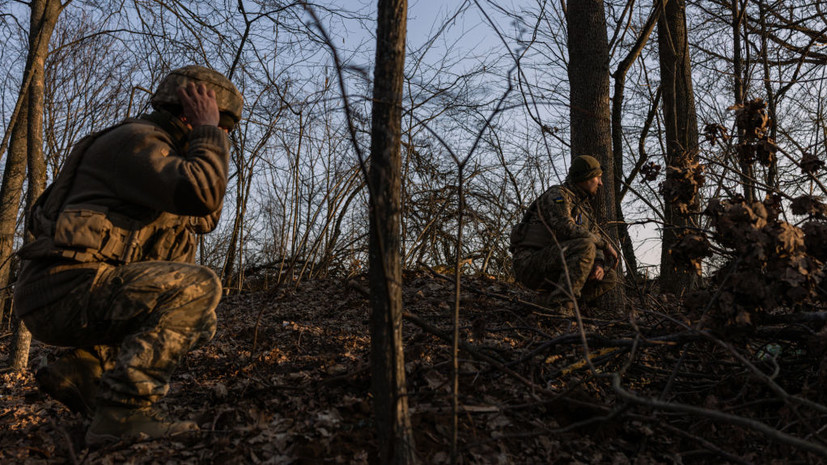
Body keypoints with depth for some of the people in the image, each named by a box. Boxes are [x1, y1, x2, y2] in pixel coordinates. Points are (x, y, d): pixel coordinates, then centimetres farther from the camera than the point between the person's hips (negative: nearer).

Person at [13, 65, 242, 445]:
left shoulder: (159, 149, 22)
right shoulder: (136, 139, -9)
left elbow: (205, 219, 25)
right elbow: (202, 193, -26)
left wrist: (208, 155, 16)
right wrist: (207, 132, -10)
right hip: (66, 289, -10)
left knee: (196, 323, 20)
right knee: (197, 287, -23)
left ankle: (81, 373, 9)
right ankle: (122, 414, -23)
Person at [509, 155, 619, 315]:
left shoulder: (585, 209, 20)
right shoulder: (557, 195, -7)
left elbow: (595, 239, 14)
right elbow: (566, 228, -23)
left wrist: (599, 265, -9)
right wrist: (605, 243, -15)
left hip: (553, 272, 9)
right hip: (531, 262, -9)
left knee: (610, 277, 3)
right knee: (585, 247, -28)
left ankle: (548, 300, -2)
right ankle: (561, 307, -27)